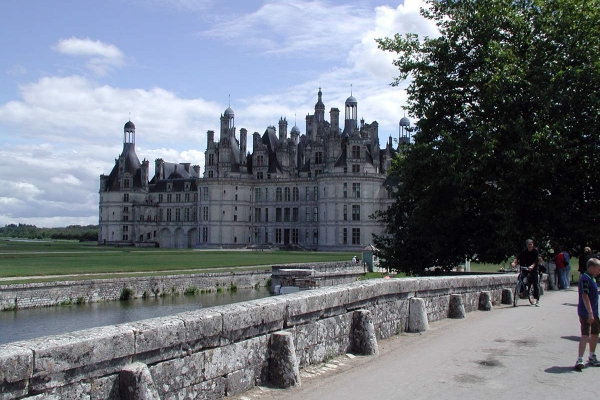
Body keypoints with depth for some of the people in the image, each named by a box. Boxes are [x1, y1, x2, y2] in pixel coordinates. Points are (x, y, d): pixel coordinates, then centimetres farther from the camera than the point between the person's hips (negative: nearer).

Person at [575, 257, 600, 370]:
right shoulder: (585, 279, -18)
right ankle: (579, 360, -14)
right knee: (585, 335, -13)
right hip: (586, 313, -10)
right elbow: (585, 296, -25)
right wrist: (590, 313, -28)